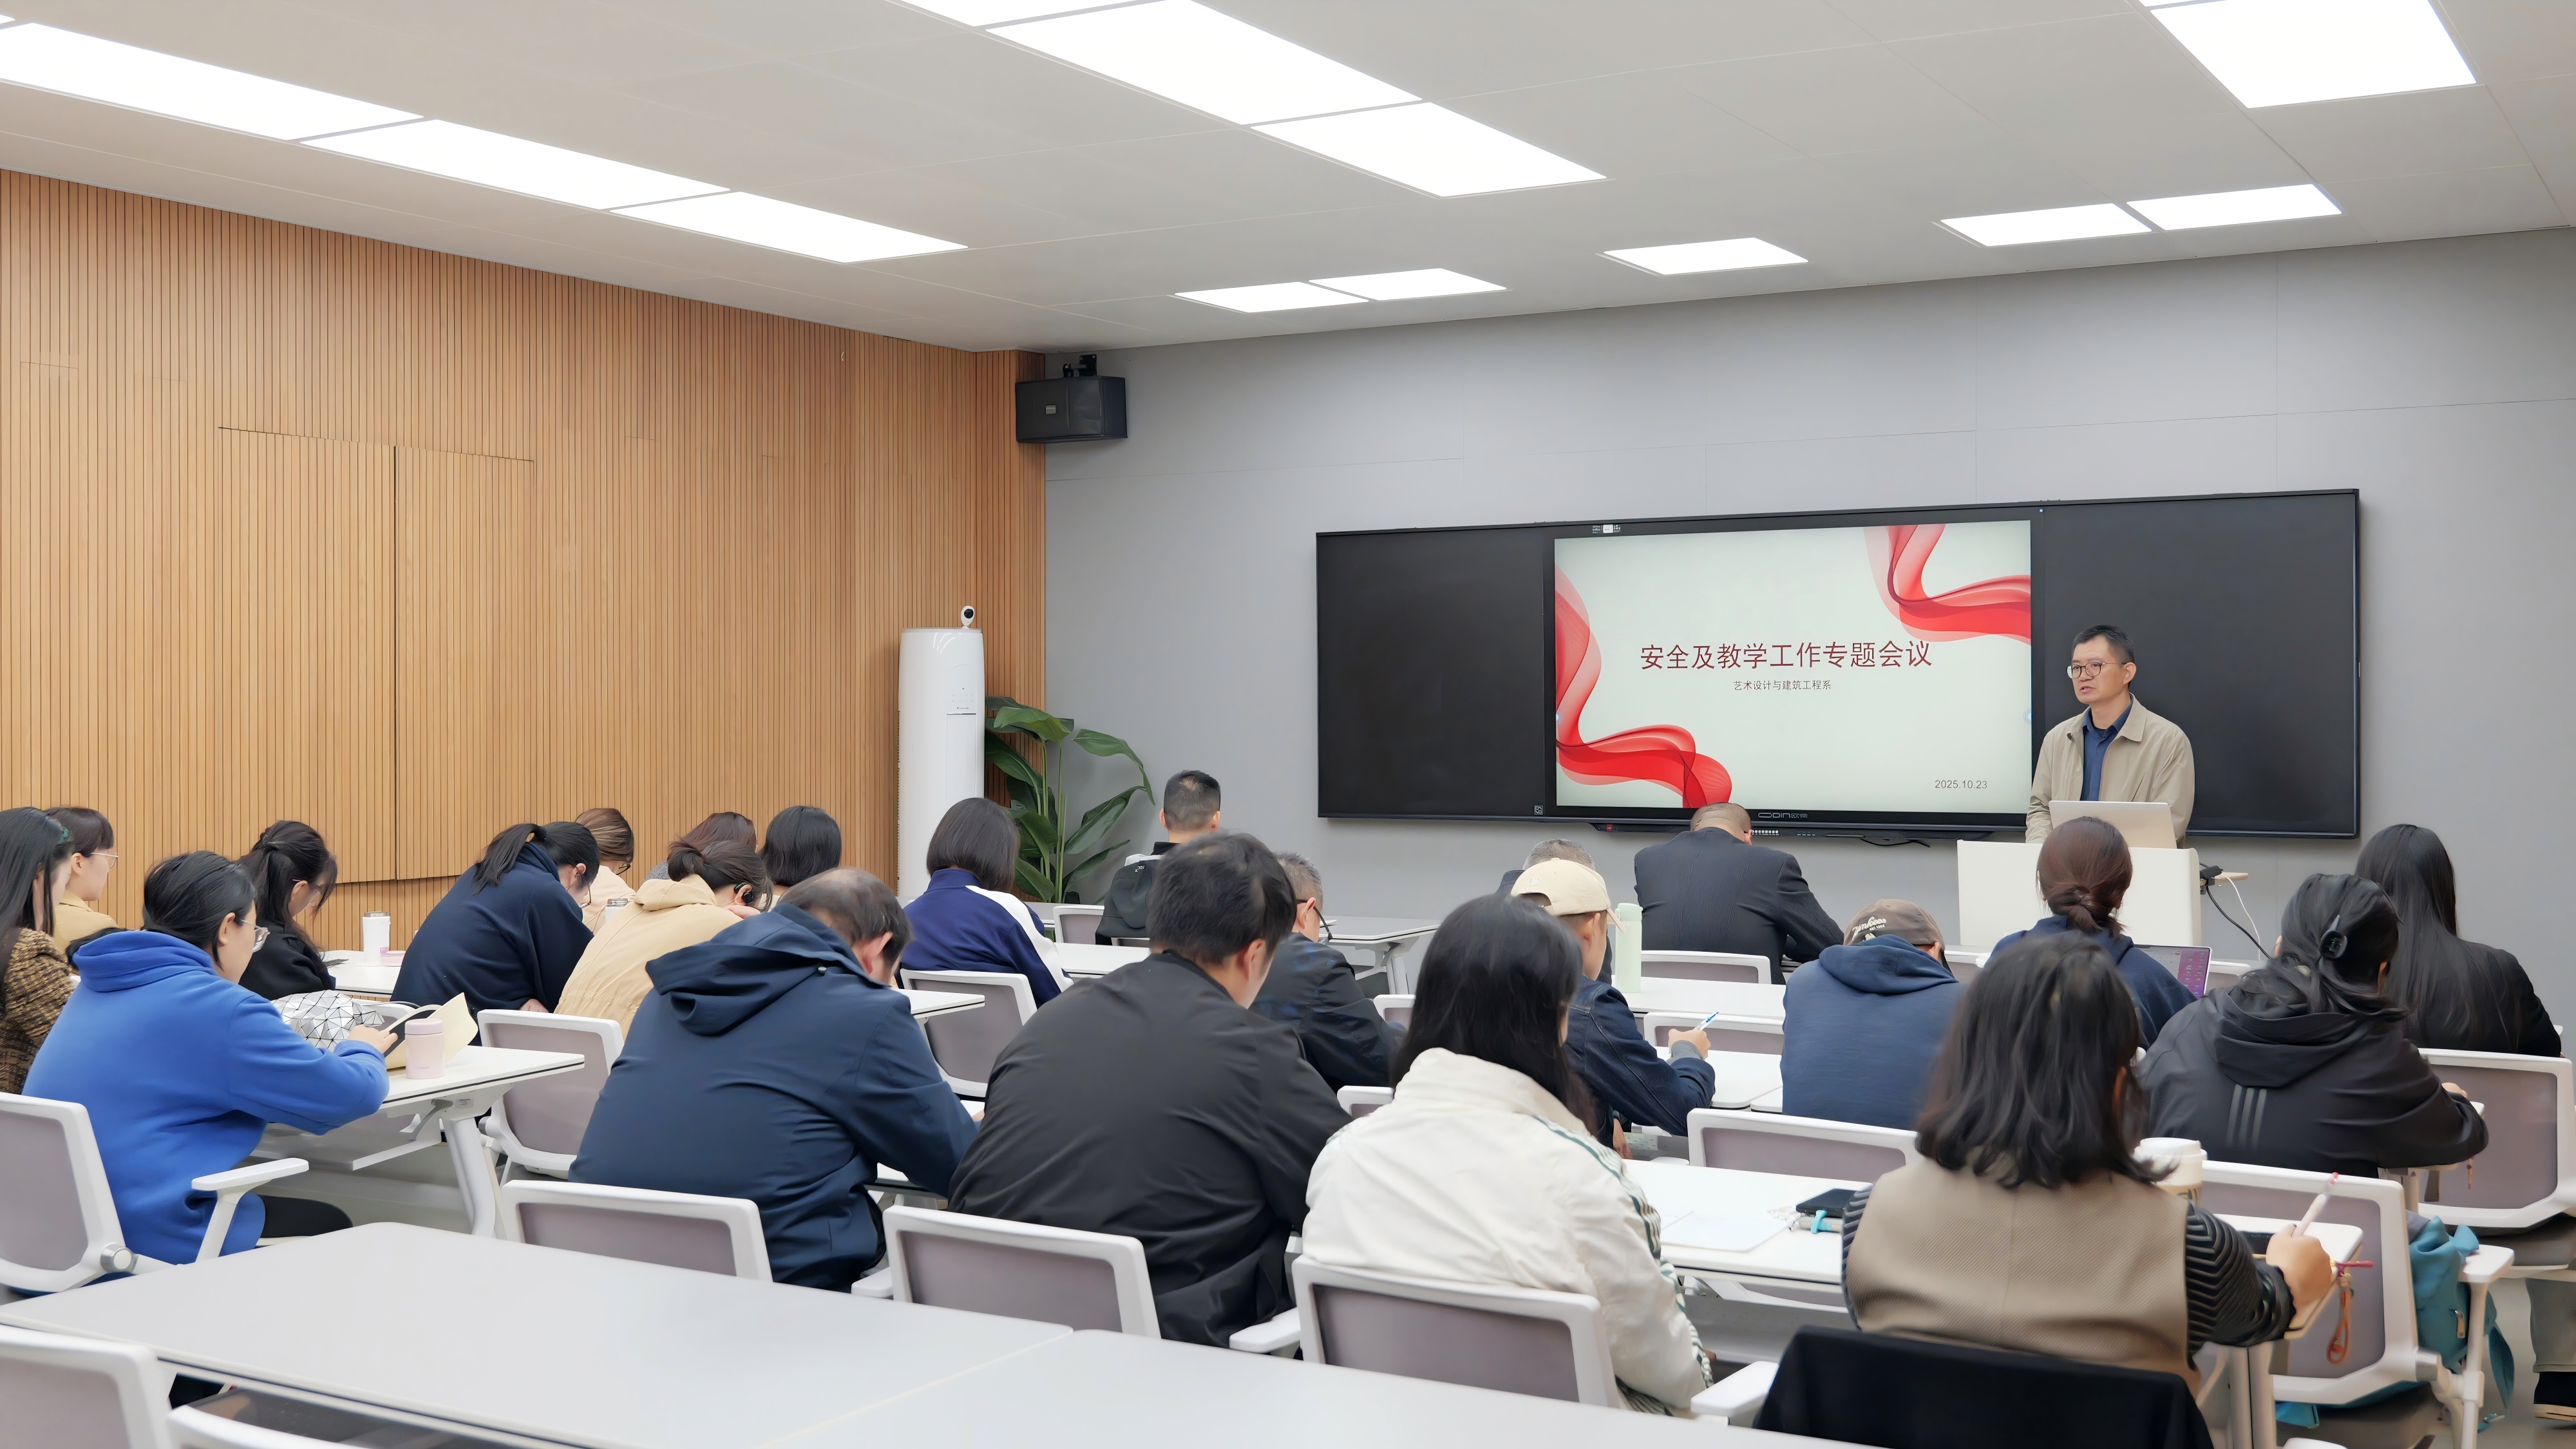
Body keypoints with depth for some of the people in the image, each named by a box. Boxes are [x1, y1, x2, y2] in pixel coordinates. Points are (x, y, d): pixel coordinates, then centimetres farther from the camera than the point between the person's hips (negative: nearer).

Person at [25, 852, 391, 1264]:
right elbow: (354, 1095, -11)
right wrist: (362, 1048, 11)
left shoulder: (99, 989, 10)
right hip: (151, 1241, -9)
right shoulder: (220, 1008, -16)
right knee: (329, 1226, 14)